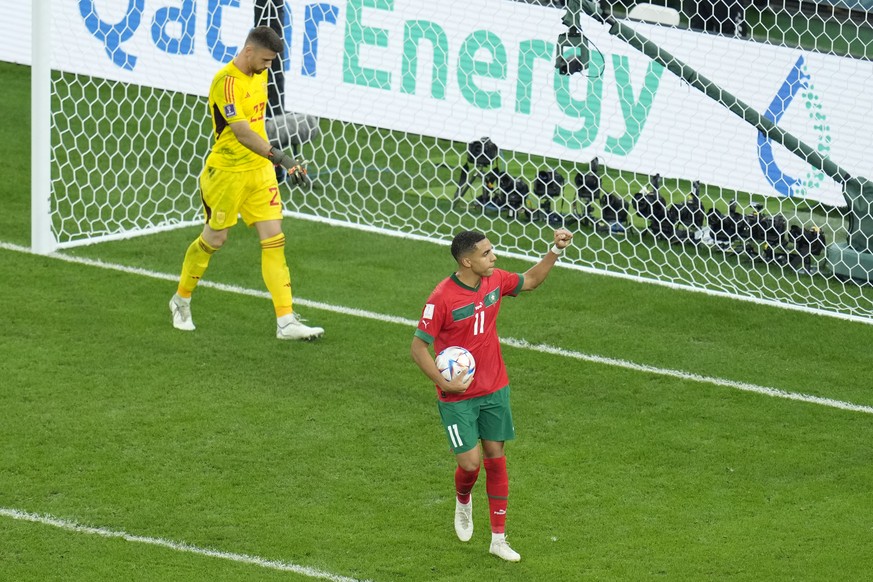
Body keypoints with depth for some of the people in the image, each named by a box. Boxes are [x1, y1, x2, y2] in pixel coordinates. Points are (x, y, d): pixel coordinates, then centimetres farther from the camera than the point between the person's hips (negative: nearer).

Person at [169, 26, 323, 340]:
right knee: (214, 238, 8)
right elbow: (242, 133, -32)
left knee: (274, 239, -2)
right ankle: (181, 300, 33)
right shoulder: (226, 82, -22)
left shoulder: (259, 75, 5)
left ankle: (286, 322, -5)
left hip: (260, 169, 7)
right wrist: (281, 158, -40)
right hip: (227, 171, -7)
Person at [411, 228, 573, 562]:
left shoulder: (495, 281, -4)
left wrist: (556, 251, 6)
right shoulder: (442, 298, -22)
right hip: (457, 397, -5)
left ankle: (498, 539, 16)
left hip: (495, 390, 5)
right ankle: (463, 501, 32)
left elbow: (531, 280, 17)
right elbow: (418, 347, -16)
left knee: (496, 459, 7)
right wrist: (444, 383, -23)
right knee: (470, 464, -6)